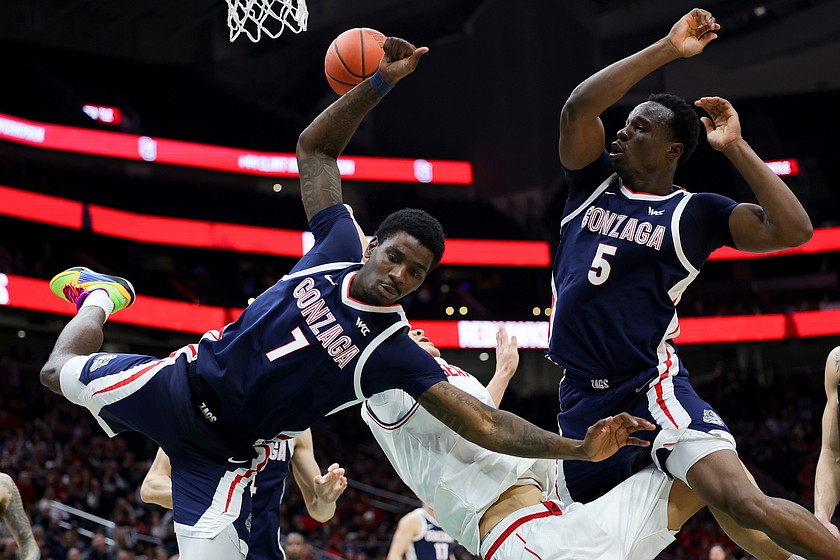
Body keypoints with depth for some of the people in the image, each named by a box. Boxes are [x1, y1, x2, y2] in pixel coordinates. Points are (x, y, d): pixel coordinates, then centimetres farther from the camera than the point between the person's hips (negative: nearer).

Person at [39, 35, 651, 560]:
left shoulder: (396, 352, -19)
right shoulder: (338, 248, -10)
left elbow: (484, 424, -25)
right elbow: (314, 147, -2)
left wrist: (579, 448, -39)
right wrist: (380, 83, -13)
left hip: (223, 456, -3)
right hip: (183, 380, 3)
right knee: (62, 375, 19)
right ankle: (102, 297, 51)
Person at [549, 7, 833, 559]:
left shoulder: (694, 212, 0)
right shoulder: (593, 184, 9)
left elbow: (792, 230, -14)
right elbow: (578, 107, -9)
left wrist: (736, 148, -10)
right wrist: (667, 50, -12)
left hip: (653, 384, -5)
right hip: (583, 395, 5)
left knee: (744, 502, -25)